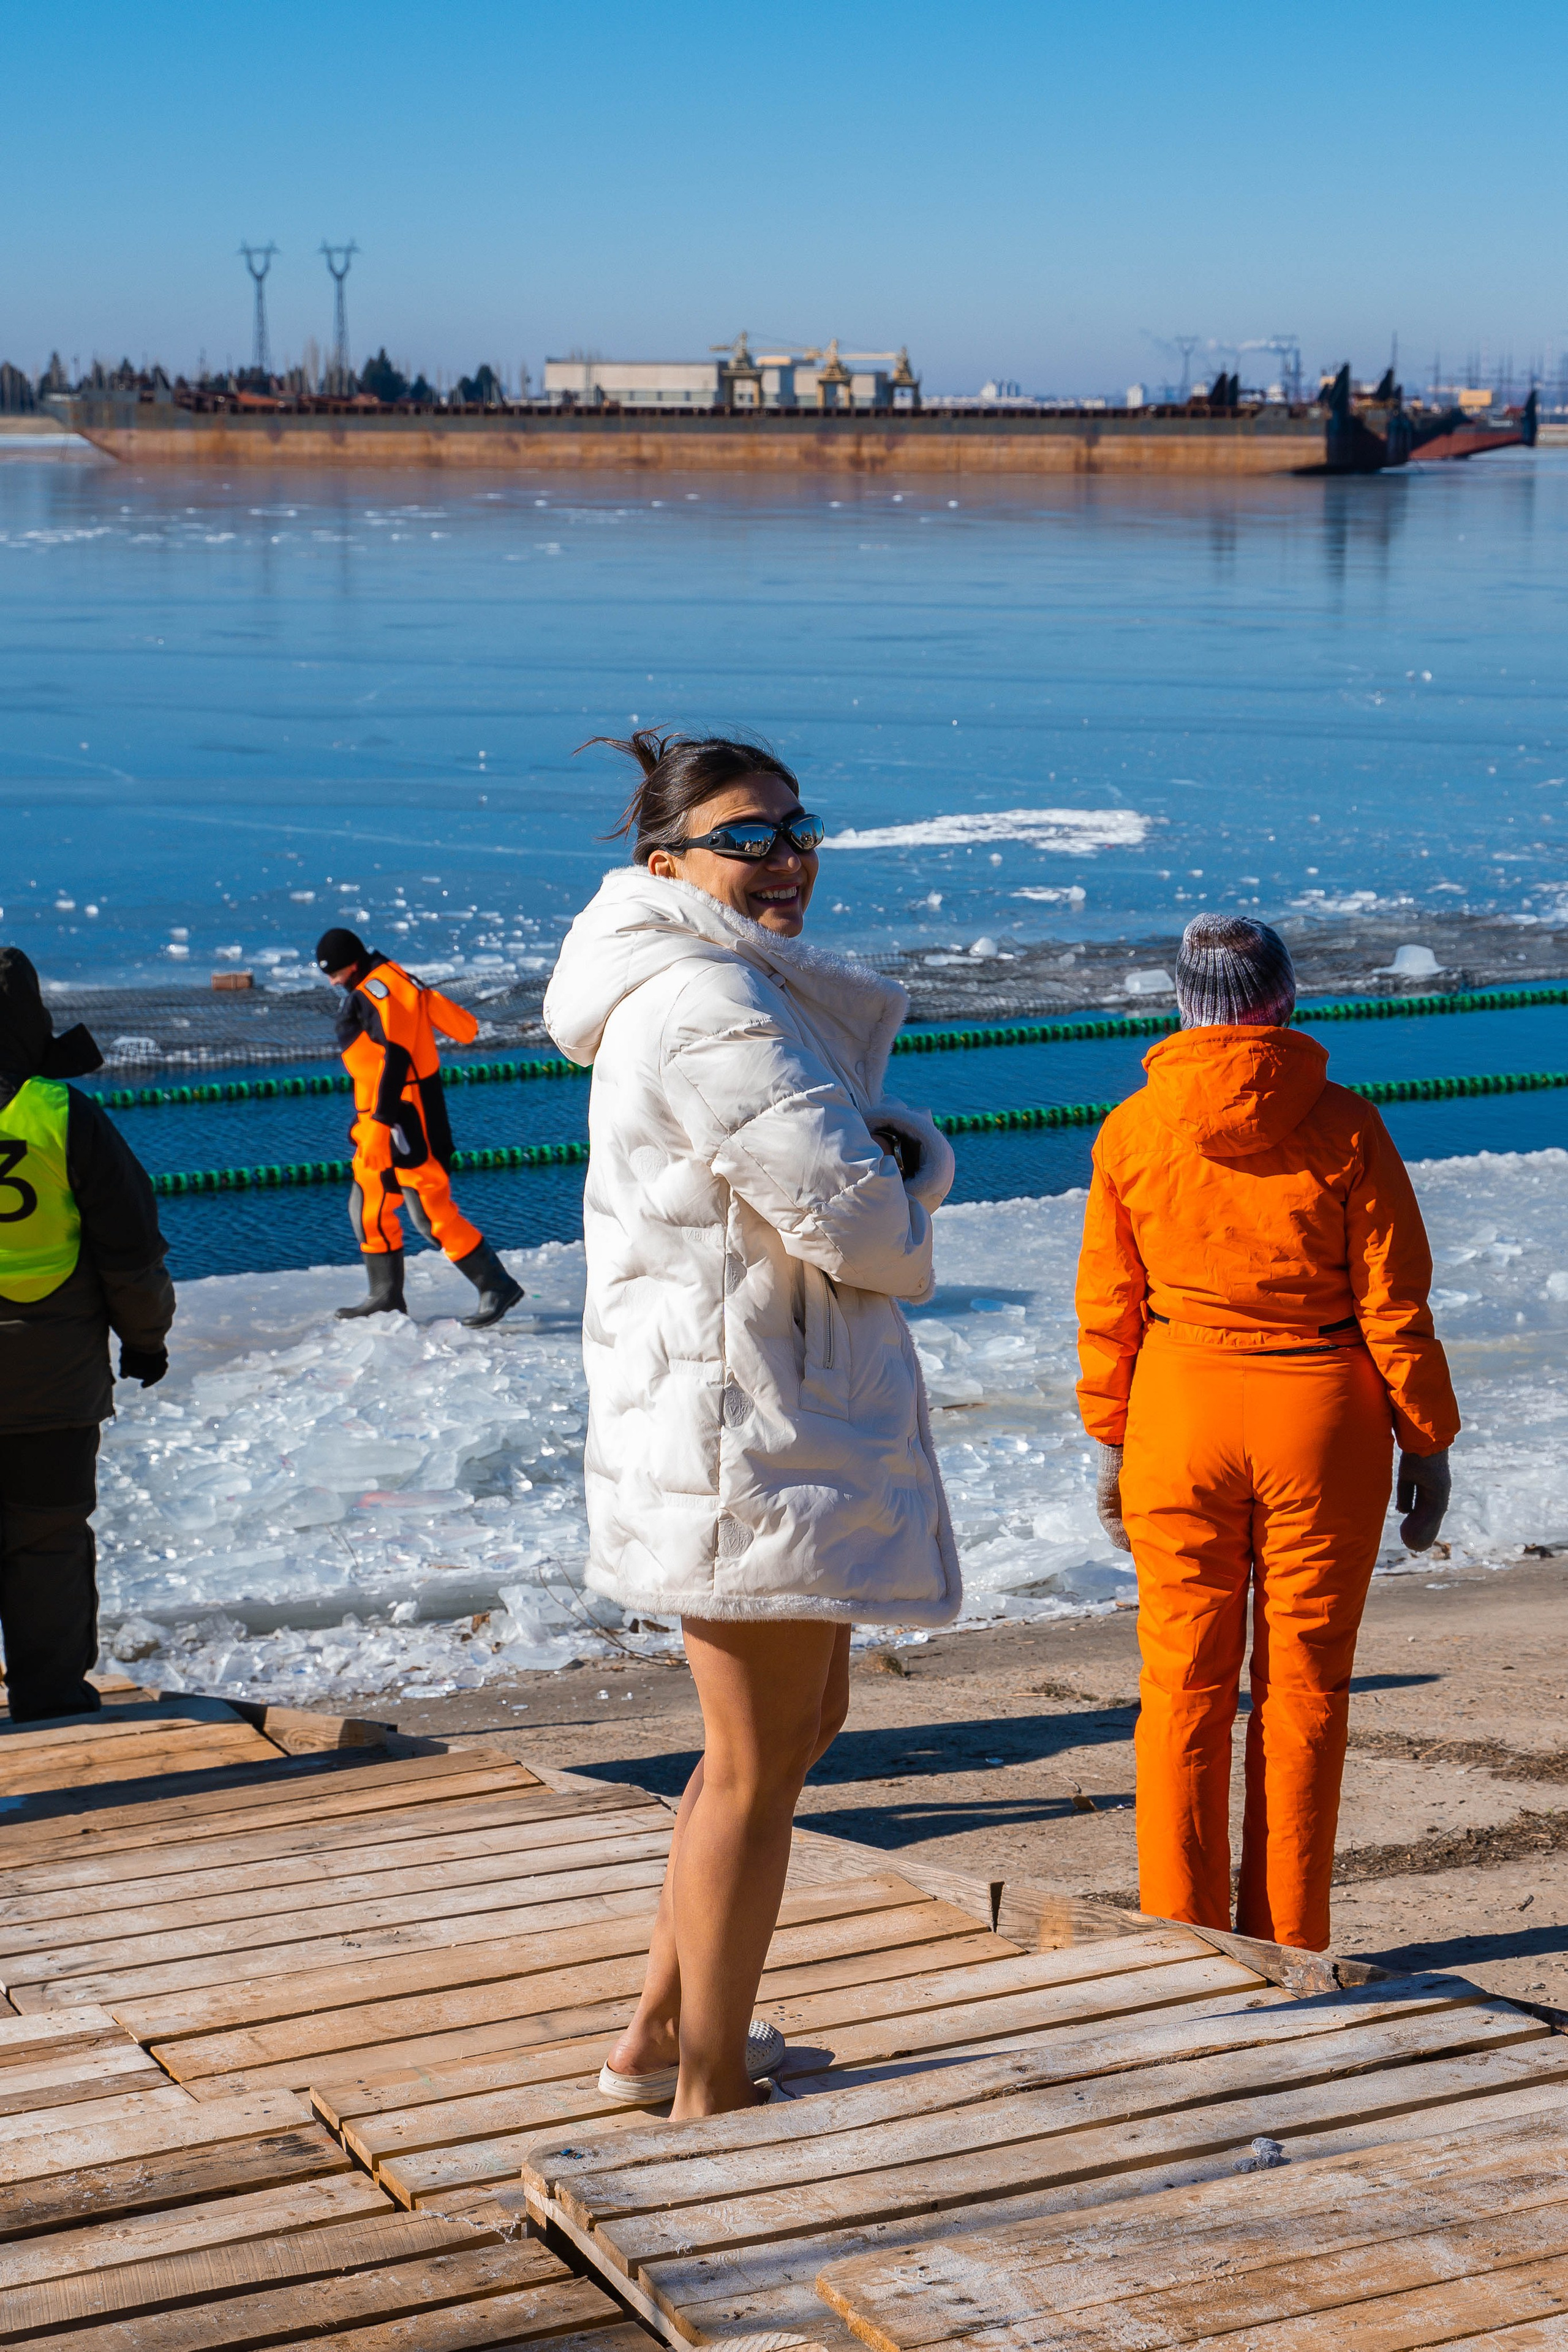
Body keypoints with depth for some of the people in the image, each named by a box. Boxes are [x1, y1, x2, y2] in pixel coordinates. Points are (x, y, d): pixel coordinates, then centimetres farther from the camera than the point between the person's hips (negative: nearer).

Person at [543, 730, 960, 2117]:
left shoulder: (764, 993, 15)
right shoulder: (706, 1007, -19)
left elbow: (895, 1165, 15)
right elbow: (854, 1224, -22)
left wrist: (905, 1156, -7)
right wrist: (898, 1223, 0)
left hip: (793, 1416, 11)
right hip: (741, 1426, -11)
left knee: (807, 1718, 22)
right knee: (756, 1766, 0)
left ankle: (662, 2035, 32)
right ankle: (711, 2098, 13)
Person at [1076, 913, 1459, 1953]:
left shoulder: (1132, 1130, -2)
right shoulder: (1343, 1126, -8)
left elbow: (1107, 1308, 2)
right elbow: (1395, 1303, -6)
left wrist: (1112, 1441, 11)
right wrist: (1427, 1440, 3)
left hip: (1181, 1411, 1)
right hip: (1322, 1418, -1)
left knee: (1185, 1686, 9)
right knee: (1304, 1689, 8)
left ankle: (1181, 1943, 14)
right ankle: (1285, 1944, 13)